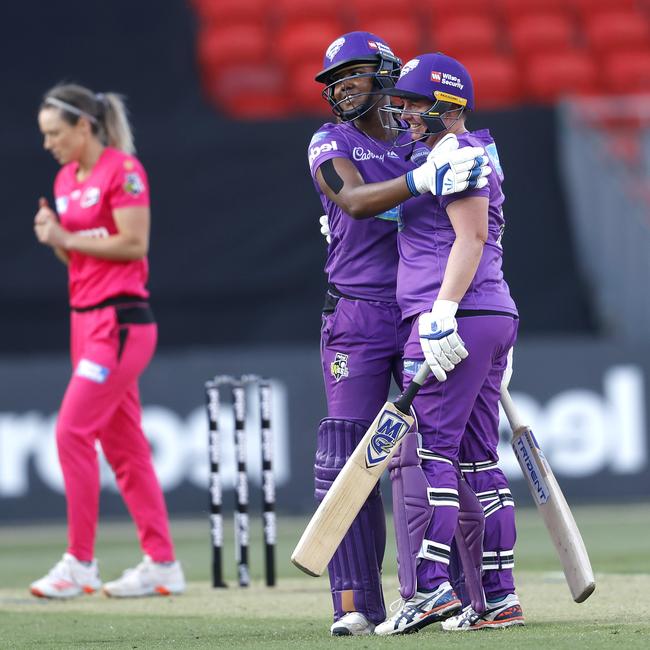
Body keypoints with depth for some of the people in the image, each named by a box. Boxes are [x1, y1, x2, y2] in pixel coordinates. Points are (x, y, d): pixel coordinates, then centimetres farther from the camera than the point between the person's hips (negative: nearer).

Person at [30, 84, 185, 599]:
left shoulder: (123, 170, -10)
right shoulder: (66, 179, 15)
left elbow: (134, 244, -16)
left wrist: (68, 238, -14)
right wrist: (53, 235, 1)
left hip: (120, 320, -9)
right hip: (87, 319, 9)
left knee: (73, 430, -13)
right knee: (122, 441, 9)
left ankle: (80, 563, -9)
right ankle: (163, 564, 12)